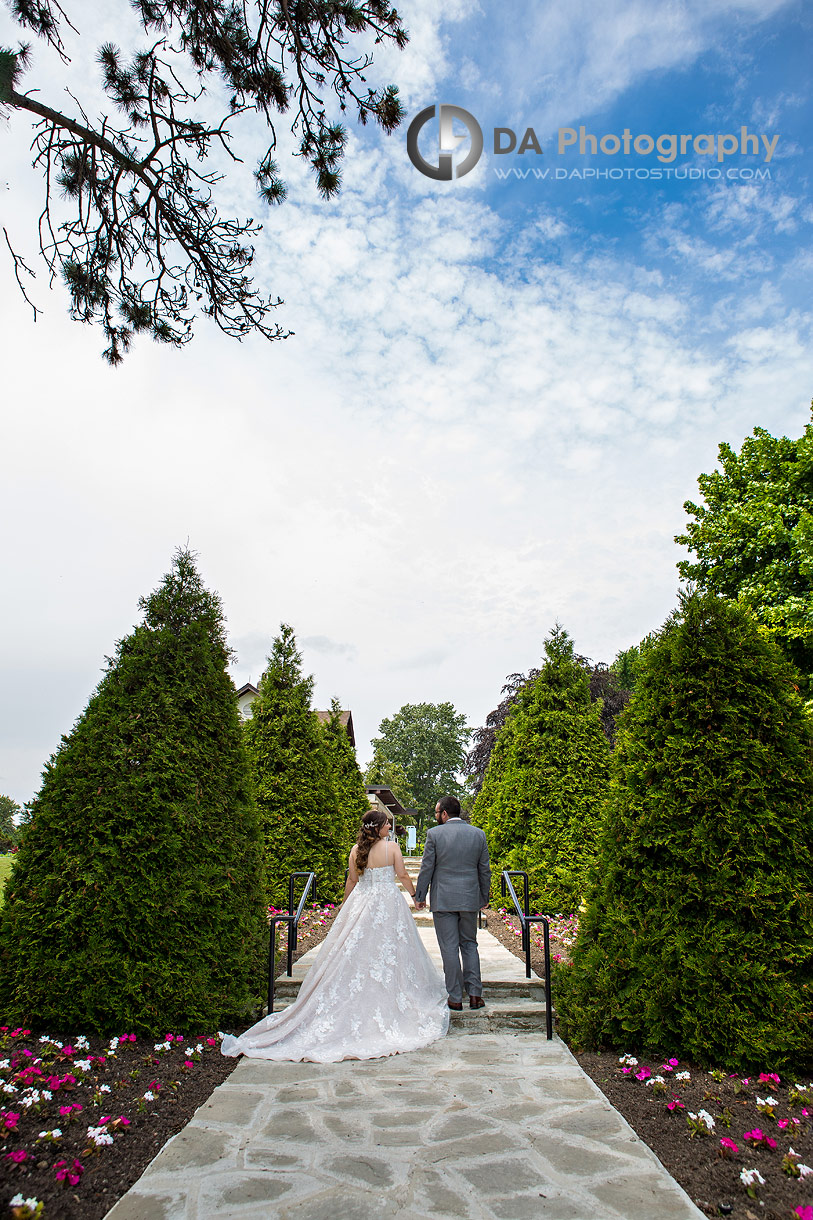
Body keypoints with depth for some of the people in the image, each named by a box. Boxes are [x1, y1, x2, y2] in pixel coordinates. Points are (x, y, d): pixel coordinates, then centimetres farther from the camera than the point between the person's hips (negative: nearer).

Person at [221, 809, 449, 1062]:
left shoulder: (356, 849, 0)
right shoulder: (392, 848, -10)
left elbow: (352, 880, 7)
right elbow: (403, 875, -3)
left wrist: (345, 904, 21)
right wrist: (414, 893, 16)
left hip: (360, 904, 4)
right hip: (387, 903, -3)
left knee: (354, 954, 10)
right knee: (388, 954, 5)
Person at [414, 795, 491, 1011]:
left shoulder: (434, 834, -9)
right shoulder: (478, 833, 2)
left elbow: (427, 868, -6)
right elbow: (485, 870, 7)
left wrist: (420, 896, 5)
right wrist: (484, 897, 17)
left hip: (443, 900, -3)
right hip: (470, 899, 4)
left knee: (449, 948, 4)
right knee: (469, 945, 16)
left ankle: (455, 998, 9)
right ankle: (475, 994, 13)